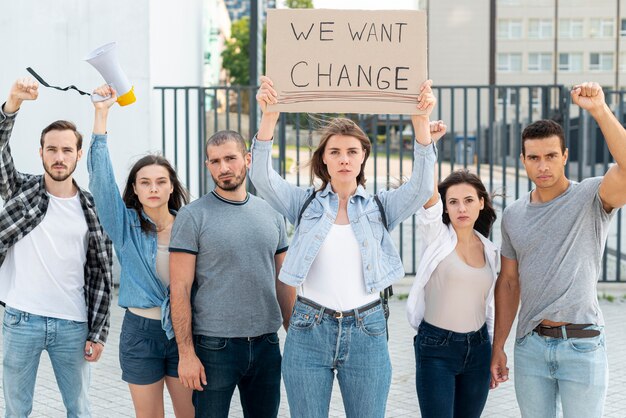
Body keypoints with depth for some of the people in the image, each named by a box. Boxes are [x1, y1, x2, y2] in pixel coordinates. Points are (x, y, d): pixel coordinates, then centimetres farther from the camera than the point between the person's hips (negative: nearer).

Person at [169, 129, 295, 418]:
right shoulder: (192, 217, -5)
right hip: (214, 347, -4)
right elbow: (180, 289, -9)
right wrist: (186, 353, -13)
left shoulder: (271, 215, 9)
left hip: (266, 345, 4)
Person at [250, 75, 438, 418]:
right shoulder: (305, 203, 3)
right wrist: (269, 117, -28)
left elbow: (422, 187, -13)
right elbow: (262, 178, -13)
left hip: (366, 331, 0)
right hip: (309, 329, 0)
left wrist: (421, 121, -27)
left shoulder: (380, 207, 4)